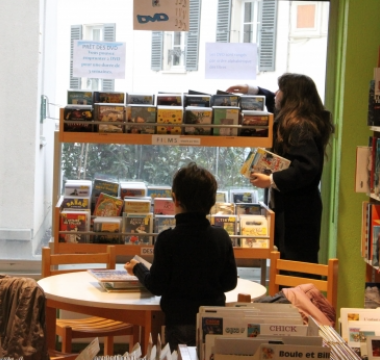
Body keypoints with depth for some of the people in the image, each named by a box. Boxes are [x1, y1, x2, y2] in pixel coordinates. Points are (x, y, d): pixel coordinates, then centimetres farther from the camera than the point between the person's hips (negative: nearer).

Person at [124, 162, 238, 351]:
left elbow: (157, 286, -10)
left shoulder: (167, 240, -15)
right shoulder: (222, 237, -5)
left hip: (180, 323, -3)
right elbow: (230, 282, 2)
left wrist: (137, 269, 8)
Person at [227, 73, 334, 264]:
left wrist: (271, 181, -26)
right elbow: (276, 105, 36)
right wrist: (251, 90, 35)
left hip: (296, 211, -11)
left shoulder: (300, 127, -18)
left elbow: (306, 167, -29)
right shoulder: (294, 122, 13)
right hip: (292, 207, 11)